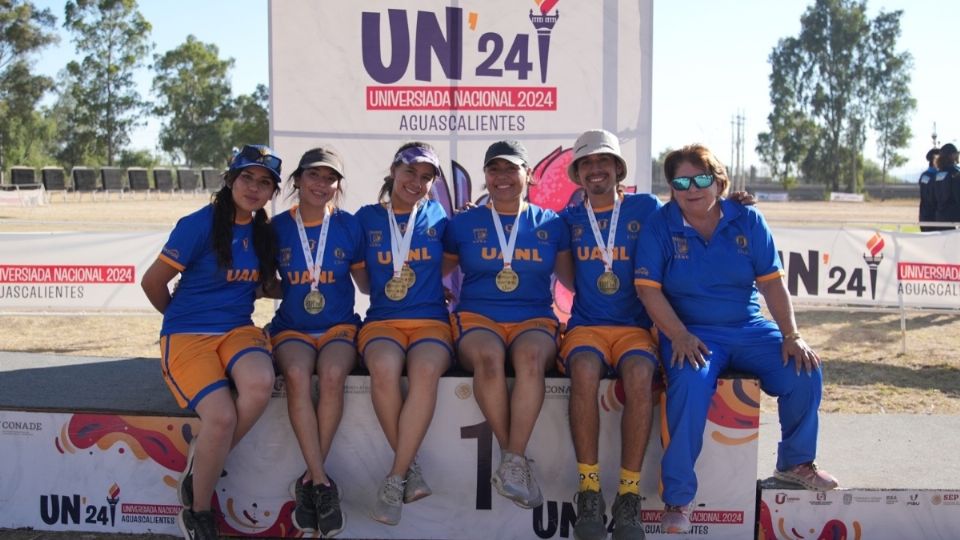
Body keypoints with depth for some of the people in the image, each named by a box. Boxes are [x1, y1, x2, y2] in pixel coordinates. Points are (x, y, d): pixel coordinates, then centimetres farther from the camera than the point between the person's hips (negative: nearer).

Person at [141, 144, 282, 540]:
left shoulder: (265, 232, 9)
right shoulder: (199, 225, -8)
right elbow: (152, 281, -1)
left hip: (238, 330, 4)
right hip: (188, 336, -4)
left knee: (260, 383, -32)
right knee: (222, 416, -28)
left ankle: (204, 463, -6)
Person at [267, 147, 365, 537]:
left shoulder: (349, 226, 2)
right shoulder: (278, 228, 2)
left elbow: (366, 283, 8)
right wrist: (292, 289, -6)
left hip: (339, 326, 0)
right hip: (292, 328, 0)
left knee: (332, 374, -32)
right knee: (297, 374, -33)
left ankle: (308, 482, -18)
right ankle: (322, 482, -26)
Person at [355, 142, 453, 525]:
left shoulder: (437, 217, 12)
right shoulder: (367, 217, 10)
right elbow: (360, 276, 15)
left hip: (431, 321, 0)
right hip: (381, 321, 0)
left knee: (426, 370, -35)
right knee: (385, 368, -36)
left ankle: (395, 478, -26)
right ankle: (411, 468, -17)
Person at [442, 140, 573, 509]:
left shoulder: (551, 224, 14)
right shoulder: (463, 224, 13)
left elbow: (573, 278, 17)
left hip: (535, 320, 0)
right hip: (477, 318, 0)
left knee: (531, 357, -37)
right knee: (488, 357, -37)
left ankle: (513, 464, -34)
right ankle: (515, 460, -26)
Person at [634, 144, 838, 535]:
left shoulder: (748, 221, 5)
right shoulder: (659, 226, -2)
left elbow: (771, 283, 3)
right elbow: (648, 288, -9)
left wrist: (792, 335, -8)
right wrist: (679, 336, -21)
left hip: (750, 330, 4)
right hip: (691, 333, -3)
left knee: (805, 372, -17)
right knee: (691, 385, -34)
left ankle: (796, 462, 13)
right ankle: (677, 499, -22)